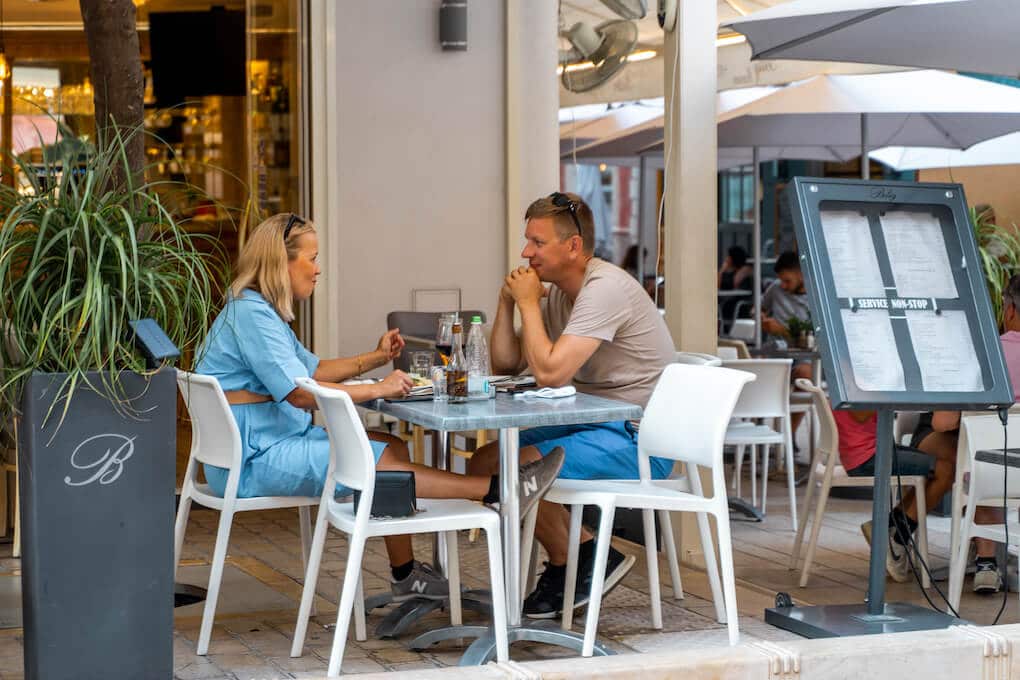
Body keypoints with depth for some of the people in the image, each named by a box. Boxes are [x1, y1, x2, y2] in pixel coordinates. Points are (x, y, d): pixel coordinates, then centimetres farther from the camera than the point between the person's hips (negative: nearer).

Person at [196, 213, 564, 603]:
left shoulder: (261, 310, 16)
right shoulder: (250, 313, -18)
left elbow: (310, 368, 22)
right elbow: (301, 392, -25)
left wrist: (375, 359, 12)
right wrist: (377, 390, -22)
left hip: (278, 441, 11)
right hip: (254, 460, -11)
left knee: (393, 448, 5)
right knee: (382, 464, -16)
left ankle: (405, 575, 6)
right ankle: (498, 490, -12)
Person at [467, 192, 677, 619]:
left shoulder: (605, 288, -19)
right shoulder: (556, 293, 10)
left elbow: (550, 372, -27)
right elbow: (505, 365, 13)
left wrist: (529, 303, -15)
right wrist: (507, 302, 0)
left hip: (638, 441, -10)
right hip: (594, 426, 10)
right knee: (483, 464, 4)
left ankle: (580, 561, -1)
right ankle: (570, 565, 7)